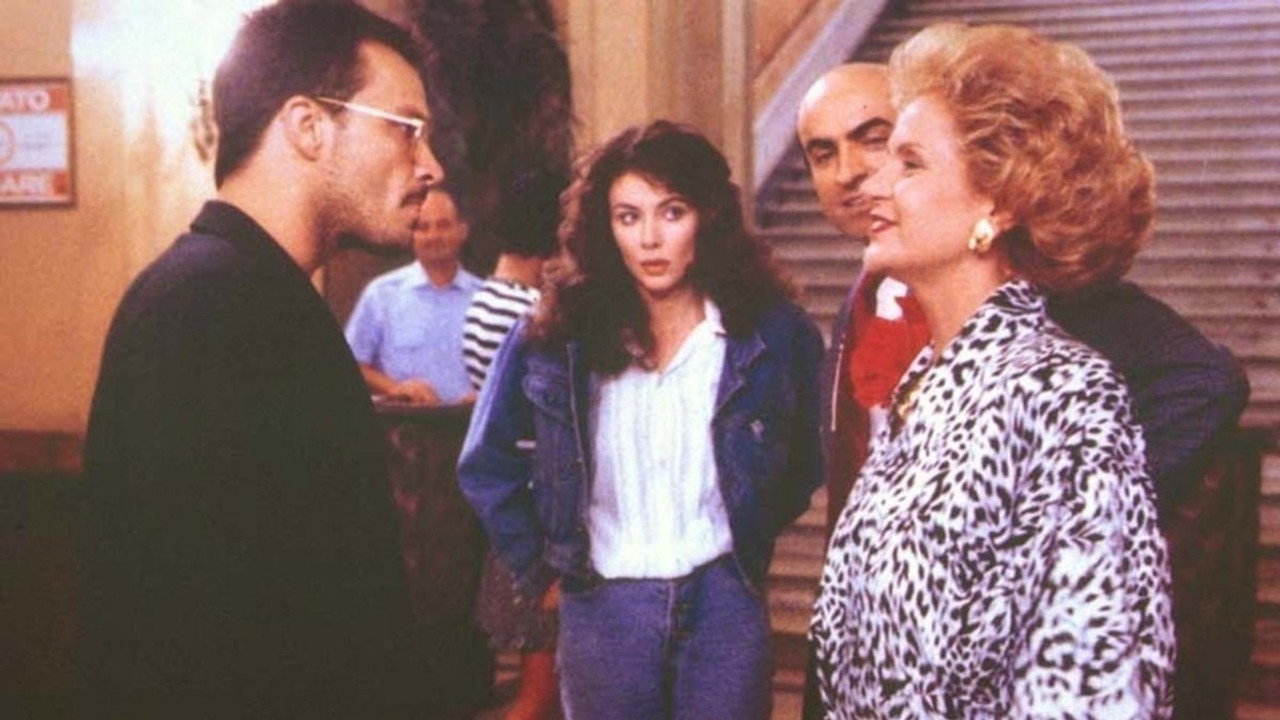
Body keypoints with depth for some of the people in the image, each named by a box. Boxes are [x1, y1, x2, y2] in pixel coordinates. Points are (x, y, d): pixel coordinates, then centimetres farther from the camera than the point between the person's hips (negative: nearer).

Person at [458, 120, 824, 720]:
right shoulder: (554, 337, -4)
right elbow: (485, 468, 7)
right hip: (603, 604, 0)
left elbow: (802, 467, 10)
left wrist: (750, 545, 5)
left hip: (726, 600, 0)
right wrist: (540, 569, 5)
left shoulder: (773, 333, -3)